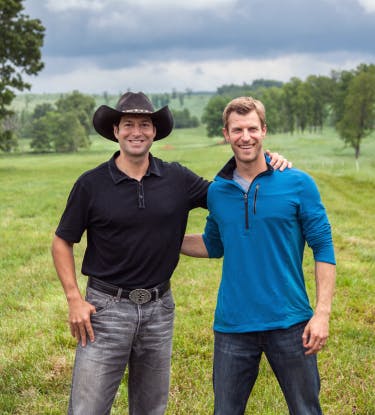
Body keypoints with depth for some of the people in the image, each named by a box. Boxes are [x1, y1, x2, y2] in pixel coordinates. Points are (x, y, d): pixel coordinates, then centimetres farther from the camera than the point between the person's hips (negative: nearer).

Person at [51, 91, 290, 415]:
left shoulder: (177, 179, 1)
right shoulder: (91, 184, -5)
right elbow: (62, 242, 3)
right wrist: (74, 299, -7)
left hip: (159, 309, 3)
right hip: (106, 307, -2)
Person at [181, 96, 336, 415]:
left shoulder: (298, 183, -6)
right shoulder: (217, 191, 3)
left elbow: (323, 249, -4)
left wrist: (322, 313, -12)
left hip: (290, 323, -2)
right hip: (233, 325, 3)